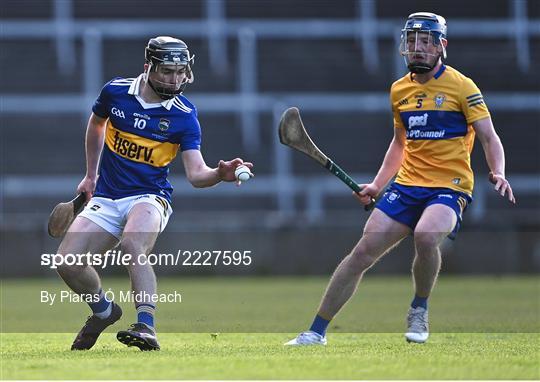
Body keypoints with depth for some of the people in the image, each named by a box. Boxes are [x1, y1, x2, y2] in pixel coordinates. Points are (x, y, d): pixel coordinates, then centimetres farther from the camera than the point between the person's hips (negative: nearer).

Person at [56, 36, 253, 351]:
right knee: (68, 263, -9)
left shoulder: (184, 115, -9)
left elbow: (196, 174, -16)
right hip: (106, 198, 4)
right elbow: (96, 124, 22)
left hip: (149, 197, -4)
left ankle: (146, 327, -43)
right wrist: (90, 175, 26)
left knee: (132, 246, -36)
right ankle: (104, 310, 21)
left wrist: (221, 174, -38)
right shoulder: (115, 92, -1)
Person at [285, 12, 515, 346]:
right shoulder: (399, 90, 13)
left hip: (450, 186, -5)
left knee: (425, 235, -35)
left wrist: (499, 174, -23)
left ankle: (419, 311, -8)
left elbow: (489, 137, -5)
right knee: (364, 251, -5)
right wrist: (377, 185, 15)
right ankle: (317, 331, 3)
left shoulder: (461, 86, -4)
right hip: (407, 184, 5)